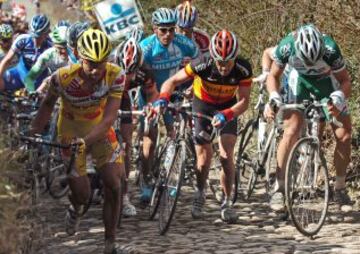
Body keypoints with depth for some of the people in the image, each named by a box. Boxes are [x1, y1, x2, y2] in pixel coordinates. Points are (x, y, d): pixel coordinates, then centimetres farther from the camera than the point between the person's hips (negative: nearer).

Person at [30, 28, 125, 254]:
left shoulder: (115, 75, -28)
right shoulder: (63, 77, -29)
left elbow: (108, 119, -31)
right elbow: (48, 104, -10)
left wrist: (85, 141, -43)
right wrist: (32, 134, -17)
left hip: (100, 132, 1)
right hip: (71, 134, -1)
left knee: (114, 186, -10)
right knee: (82, 194, -1)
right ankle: (76, 208, 39)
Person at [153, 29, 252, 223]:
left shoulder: (243, 69, -28)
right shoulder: (202, 66, -31)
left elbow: (244, 101, -25)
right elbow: (172, 81, -24)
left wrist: (226, 115, -42)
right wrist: (162, 99, -42)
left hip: (228, 107, 1)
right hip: (203, 105, -1)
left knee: (226, 157, -11)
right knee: (204, 157, -8)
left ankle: (227, 202, 4)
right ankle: (200, 194, 19)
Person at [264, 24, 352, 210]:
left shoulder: (330, 49, -36)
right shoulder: (286, 47, -34)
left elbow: (345, 80, -22)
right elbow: (273, 76, -14)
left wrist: (339, 98, -43)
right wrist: (274, 98, -32)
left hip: (326, 81, 1)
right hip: (300, 79, -1)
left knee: (344, 133, -6)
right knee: (291, 132, -18)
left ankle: (339, 188, 9)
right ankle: (279, 190, -13)